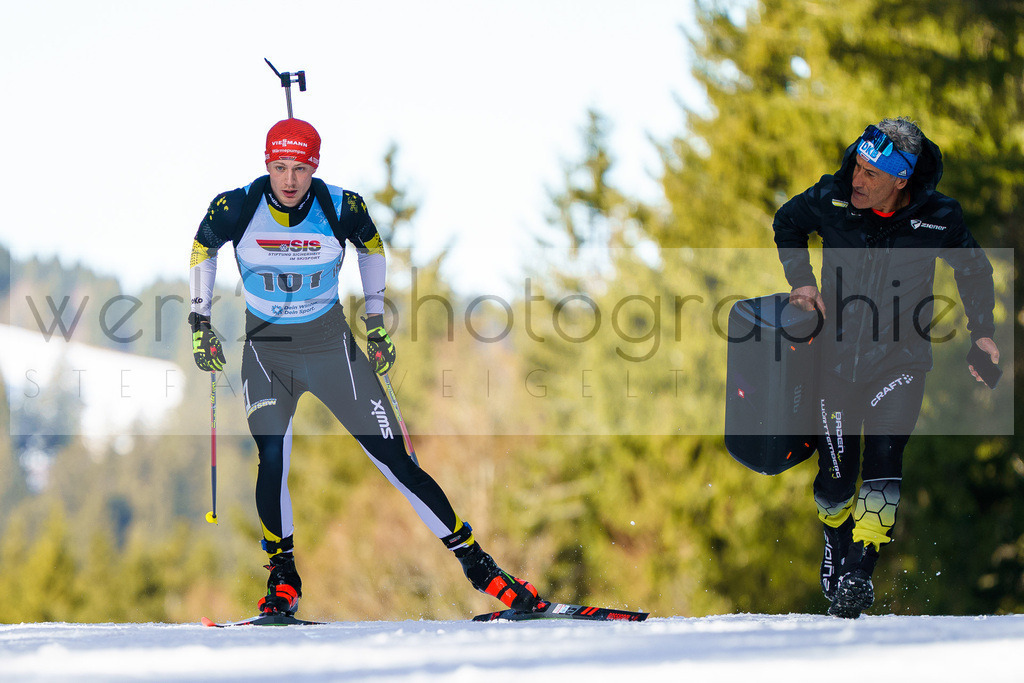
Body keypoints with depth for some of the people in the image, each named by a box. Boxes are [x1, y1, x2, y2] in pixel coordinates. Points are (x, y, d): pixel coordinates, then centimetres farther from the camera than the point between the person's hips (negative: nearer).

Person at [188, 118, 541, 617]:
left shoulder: (341, 209, -15)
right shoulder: (237, 209, -15)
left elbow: (371, 245, 8)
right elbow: (203, 247, 6)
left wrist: (376, 323, 9)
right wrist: (200, 322, 5)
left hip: (331, 346, 0)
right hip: (267, 351, 0)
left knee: (395, 460, -4)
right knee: (272, 457, -21)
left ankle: (475, 562, 4)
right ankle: (283, 578, -3)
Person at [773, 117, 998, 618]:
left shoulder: (938, 218, -12)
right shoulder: (830, 200, -10)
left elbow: (973, 270, 8)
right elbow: (787, 225, 13)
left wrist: (981, 331, 0)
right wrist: (801, 280, 1)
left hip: (901, 359, -1)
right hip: (838, 357, 1)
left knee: (883, 451, -23)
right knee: (835, 477, -1)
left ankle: (859, 571, -19)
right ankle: (835, 543, 31)